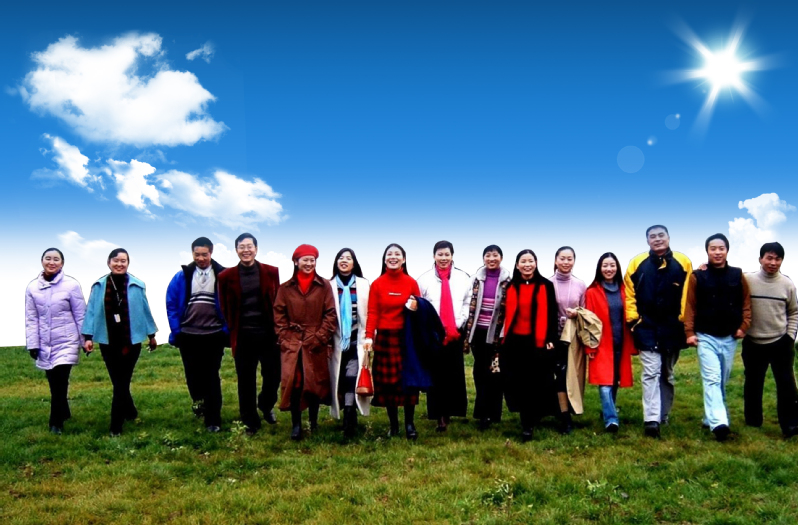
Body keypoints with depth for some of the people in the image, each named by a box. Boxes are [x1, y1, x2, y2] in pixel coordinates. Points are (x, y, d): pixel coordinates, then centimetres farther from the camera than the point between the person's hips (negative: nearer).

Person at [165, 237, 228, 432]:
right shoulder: (182, 276, 0)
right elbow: (171, 304, 4)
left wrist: (226, 329, -7)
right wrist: (176, 330, -2)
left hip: (214, 335, -2)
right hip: (188, 335, 2)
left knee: (211, 376, 3)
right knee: (192, 373, 12)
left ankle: (213, 420, 9)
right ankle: (198, 400, 42)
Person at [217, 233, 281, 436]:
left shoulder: (271, 272, 2)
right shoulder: (226, 276, 1)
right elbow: (225, 308, 7)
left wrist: (277, 329, 2)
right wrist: (232, 330, 5)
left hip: (268, 334, 1)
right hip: (242, 336, 0)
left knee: (273, 376, 5)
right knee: (246, 382, 6)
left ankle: (266, 405, 36)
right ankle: (250, 422, 21)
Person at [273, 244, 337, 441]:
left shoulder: (324, 286, 3)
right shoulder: (286, 288, 6)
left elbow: (330, 314, 0)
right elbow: (279, 315, 6)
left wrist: (320, 337, -9)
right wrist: (283, 338, -4)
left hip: (316, 344, 0)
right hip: (291, 344, 1)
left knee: (315, 383, 5)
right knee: (293, 383, -5)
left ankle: (313, 422, 22)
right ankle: (296, 424, 6)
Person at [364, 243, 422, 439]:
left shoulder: (411, 282, 1)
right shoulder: (377, 284, 1)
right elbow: (373, 312, -3)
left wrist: (416, 308, -16)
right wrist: (369, 336, -12)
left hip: (407, 337, 0)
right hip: (385, 337, 0)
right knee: (387, 381, 4)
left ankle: (409, 424, 12)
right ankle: (393, 424, 16)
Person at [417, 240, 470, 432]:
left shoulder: (463, 278, 6)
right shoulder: (425, 279, 1)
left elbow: (467, 304, 7)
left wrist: (457, 324, -2)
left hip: (455, 333, 2)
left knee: (454, 374, 4)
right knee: (435, 374, 1)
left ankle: (449, 411, 16)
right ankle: (439, 415, 6)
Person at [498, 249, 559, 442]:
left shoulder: (545, 286, 0)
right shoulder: (510, 286, 7)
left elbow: (551, 314, -1)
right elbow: (505, 314, 9)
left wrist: (550, 339, -7)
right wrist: (502, 338, 4)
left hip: (538, 342, -2)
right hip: (514, 341, 2)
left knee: (535, 383, 1)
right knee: (518, 383, 2)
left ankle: (528, 424, 9)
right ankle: (528, 420, 15)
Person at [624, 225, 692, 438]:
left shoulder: (683, 262, -1)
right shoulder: (637, 263, -2)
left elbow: (689, 295, 0)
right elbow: (629, 294, 2)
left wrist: (685, 321, -5)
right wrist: (633, 320, -5)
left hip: (673, 328, 2)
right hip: (647, 328, -2)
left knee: (667, 374, 14)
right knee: (651, 372, -9)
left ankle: (662, 416, 27)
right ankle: (651, 420, -12)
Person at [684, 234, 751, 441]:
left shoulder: (737, 275, 3)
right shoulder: (697, 276, -5)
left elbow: (746, 303, 9)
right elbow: (690, 306, -5)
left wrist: (743, 326, -1)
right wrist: (689, 332, -9)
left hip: (730, 338, 4)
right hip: (706, 337, -4)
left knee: (722, 381, 12)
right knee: (712, 380, -13)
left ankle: (710, 417, 25)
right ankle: (719, 423, -22)